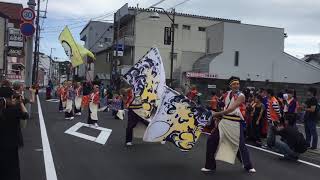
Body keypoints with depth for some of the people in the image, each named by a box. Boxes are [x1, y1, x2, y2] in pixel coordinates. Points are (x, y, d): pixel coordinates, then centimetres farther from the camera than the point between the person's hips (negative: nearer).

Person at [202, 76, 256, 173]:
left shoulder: (241, 96, -10)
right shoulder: (227, 94, 10)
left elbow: (232, 109, -20)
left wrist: (217, 113, -22)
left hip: (235, 123, -5)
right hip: (224, 121, 6)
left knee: (240, 145, 2)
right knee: (211, 140, 0)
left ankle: (248, 166, 26)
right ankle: (210, 166, 11)